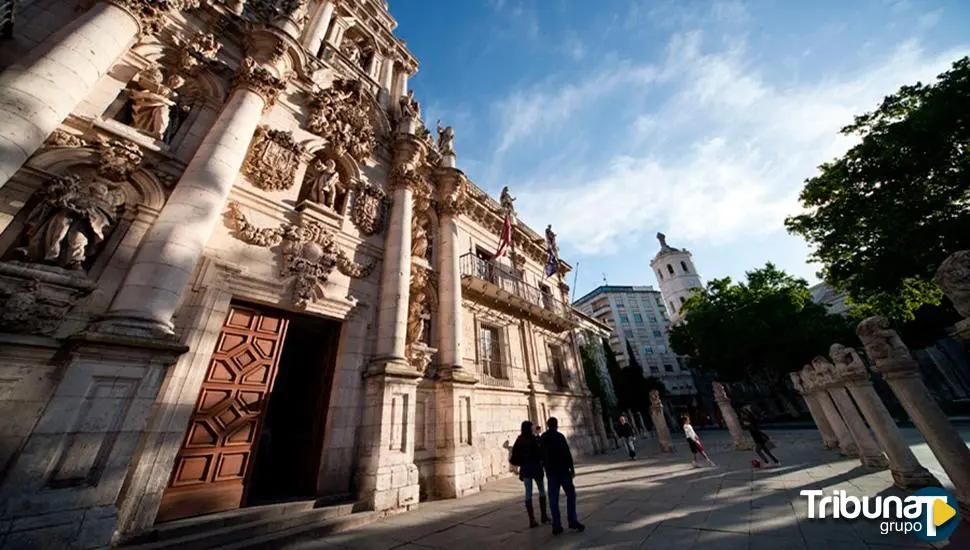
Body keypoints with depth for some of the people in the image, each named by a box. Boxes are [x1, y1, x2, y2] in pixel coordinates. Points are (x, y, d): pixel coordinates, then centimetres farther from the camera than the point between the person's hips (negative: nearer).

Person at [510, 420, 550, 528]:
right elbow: (540, 452, -16)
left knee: (528, 493, 9)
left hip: (524, 468, 4)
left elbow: (515, 456, 1)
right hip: (535, 466, -4)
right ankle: (544, 516, 21)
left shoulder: (518, 440, 0)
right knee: (542, 491, 16)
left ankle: (532, 520, 10)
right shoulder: (534, 439, -14)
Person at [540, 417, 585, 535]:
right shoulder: (559, 436, -12)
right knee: (570, 493, 9)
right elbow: (567, 453, -13)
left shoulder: (543, 438, 4)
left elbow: (542, 455, 10)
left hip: (550, 471, 5)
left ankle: (556, 525, 9)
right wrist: (571, 468, -5)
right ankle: (572, 520, 3)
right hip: (562, 469, -4)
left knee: (553, 498, 8)